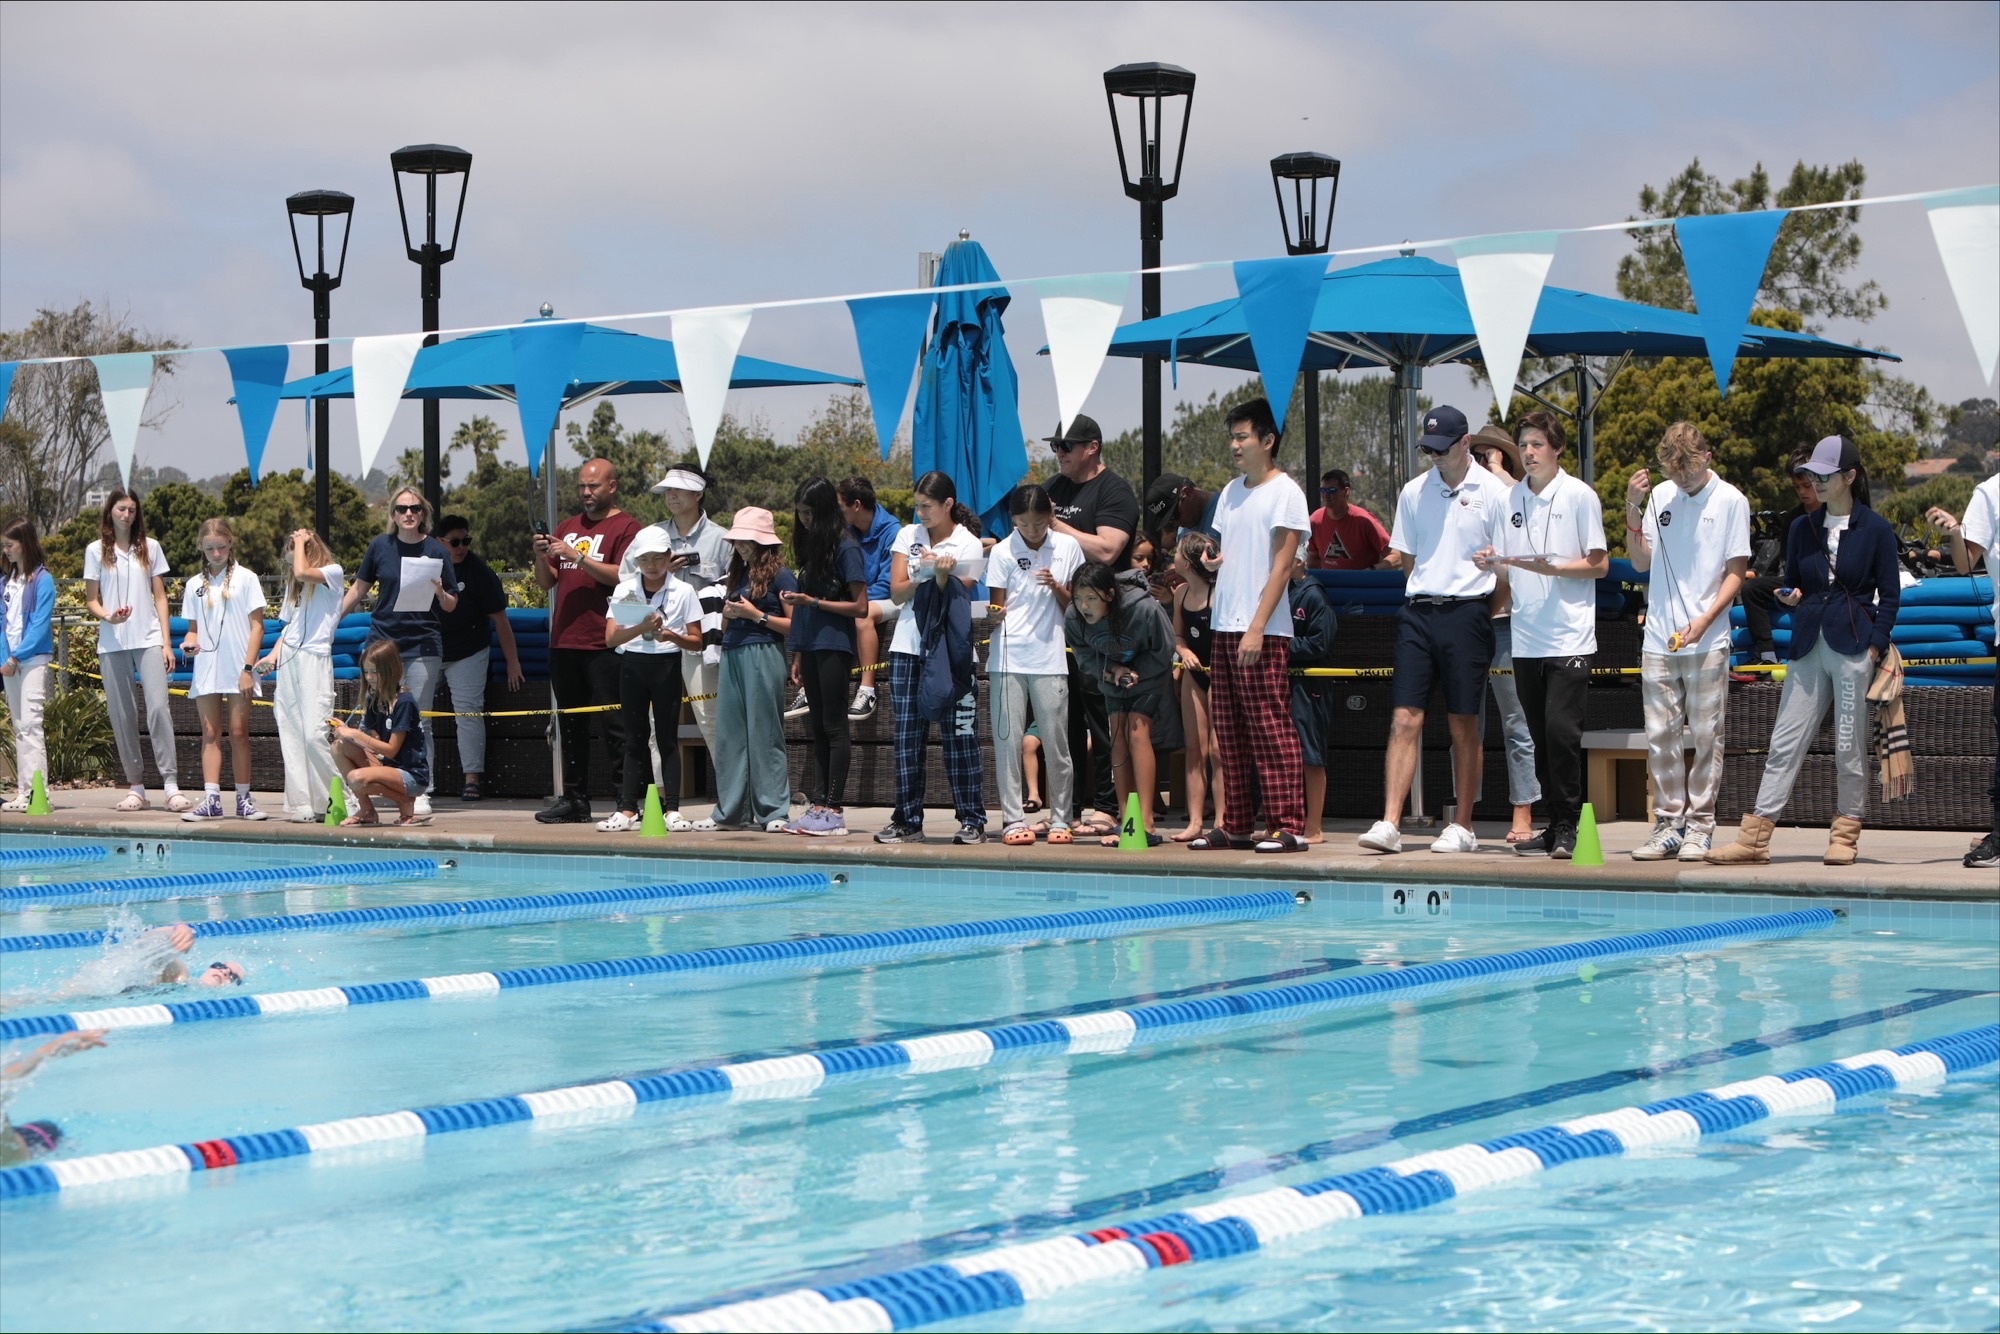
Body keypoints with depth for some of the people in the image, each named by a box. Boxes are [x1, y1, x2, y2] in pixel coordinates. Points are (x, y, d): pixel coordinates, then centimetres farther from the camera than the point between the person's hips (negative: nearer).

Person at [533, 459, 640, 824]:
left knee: (614, 725, -7)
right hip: (564, 642, 7)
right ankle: (574, 800, 14)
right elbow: (546, 582, 20)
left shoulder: (626, 528, -2)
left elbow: (622, 576, -15)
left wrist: (576, 556, -18)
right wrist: (542, 557, 0)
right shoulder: (567, 528, 19)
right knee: (570, 725, 9)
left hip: (603, 645, -7)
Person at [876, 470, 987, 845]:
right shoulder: (908, 536, 9)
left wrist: (942, 576, -24)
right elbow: (897, 593, 2)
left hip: (951, 649, -4)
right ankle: (908, 820, 9)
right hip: (908, 647, 4)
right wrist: (925, 576, -15)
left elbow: (955, 601, -6)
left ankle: (972, 820, 0)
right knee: (907, 734, 4)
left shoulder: (969, 546, -1)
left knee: (959, 735, -4)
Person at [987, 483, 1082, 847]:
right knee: (1008, 741, -3)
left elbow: (1075, 606, 9)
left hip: (1050, 657, 1)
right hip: (1008, 657, -1)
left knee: (1056, 741, 1)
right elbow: (997, 606, 5)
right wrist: (995, 613, -14)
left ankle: (1060, 819, 10)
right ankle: (1013, 819, 3)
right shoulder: (1002, 552, 1)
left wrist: (1056, 588, -8)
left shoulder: (1067, 547, 6)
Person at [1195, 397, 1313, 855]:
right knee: (1230, 731, 8)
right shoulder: (1231, 491, 17)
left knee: (1271, 727, -9)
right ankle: (1235, 825, 13)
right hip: (1225, 626, 8)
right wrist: (1211, 560, 3)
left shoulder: (1285, 492, -6)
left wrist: (1257, 627, -18)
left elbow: (1281, 566, -12)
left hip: (1263, 631, -8)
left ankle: (1289, 826, -8)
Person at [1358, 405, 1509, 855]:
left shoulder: (1493, 492, -1)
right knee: (1405, 720, -5)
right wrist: (1428, 593, 12)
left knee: (1464, 725, 3)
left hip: (1468, 613, -3)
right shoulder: (1414, 492, 10)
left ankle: (1462, 827, 11)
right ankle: (1389, 823, -9)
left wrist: (1483, 611, -2)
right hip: (1418, 611, 3)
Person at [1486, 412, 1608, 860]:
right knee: (1540, 736, 7)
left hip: (1569, 635, -5)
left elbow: (1599, 564, -3)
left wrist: (1552, 567, -15)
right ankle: (1555, 824, 14)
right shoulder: (1512, 498, 12)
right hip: (1526, 637, 5)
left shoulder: (1579, 496, -2)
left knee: (1561, 730, -12)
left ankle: (1568, 827, -3)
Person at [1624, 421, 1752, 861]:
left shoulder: (1731, 501, -1)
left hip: (1707, 641, -4)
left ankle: (1699, 825, 4)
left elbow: (1735, 572, -2)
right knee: (1660, 735, 4)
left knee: (1706, 736, -1)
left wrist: (1705, 620, -13)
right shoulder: (1660, 496, 11)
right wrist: (1632, 510, 0)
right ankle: (1668, 822, 11)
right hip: (1658, 639, 4)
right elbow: (1641, 561, 13)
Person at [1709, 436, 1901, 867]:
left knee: (1850, 749, 0)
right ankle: (1754, 837, 0)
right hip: (1809, 646, 4)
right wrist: (1791, 598, -3)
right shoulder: (1803, 529, 12)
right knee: (1784, 744, 1)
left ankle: (1845, 836, 11)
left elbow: (1890, 596, 0)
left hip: (1854, 647, -4)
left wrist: (1875, 648, -8)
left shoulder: (1876, 530, 0)